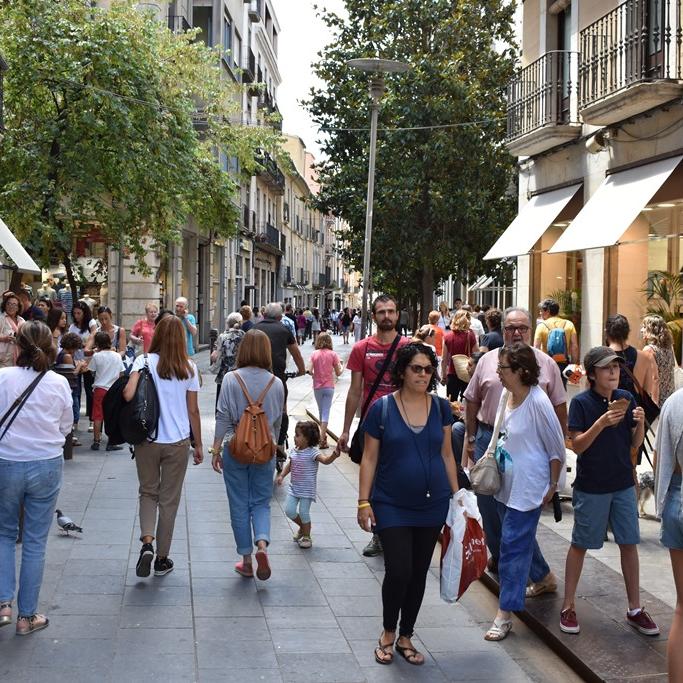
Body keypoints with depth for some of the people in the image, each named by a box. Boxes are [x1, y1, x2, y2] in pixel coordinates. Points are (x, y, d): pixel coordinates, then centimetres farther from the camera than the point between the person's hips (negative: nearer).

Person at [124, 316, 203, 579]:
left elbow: (128, 395, -20)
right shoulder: (189, 368, -3)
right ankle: (162, 559, 19)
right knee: (169, 500, 11)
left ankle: (147, 542, -5)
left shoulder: (144, 361, -6)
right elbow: (193, 411, 1)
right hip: (177, 442, 0)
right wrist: (198, 445, 11)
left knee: (148, 493, 18)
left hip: (147, 440, 0)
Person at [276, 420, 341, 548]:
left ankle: (306, 537, 17)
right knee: (289, 510, 1)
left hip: (307, 489, -6)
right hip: (294, 487, 6)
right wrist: (282, 475, 6)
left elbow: (325, 460, -32)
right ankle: (302, 526, 29)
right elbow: (289, 465, 17)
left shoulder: (312, 452, -17)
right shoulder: (293, 451, 2)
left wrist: (334, 455, -51)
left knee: (303, 512, -3)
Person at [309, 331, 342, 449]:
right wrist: (340, 365, 15)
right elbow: (338, 373, -4)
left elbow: (310, 371, -11)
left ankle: (323, 434, 29)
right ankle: (322, 439, -8)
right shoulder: (333, 354, -7)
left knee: (321, 411, 18)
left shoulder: (314, 354, -5)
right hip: (329, 386, -2)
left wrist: (315, 375, 10)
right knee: (326, 412, -1)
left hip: (317, 387, 2)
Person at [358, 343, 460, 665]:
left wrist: (457, 494, 8)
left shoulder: (441, 407, 1)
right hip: (392, 506, -3)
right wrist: (364, 502, -7)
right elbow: (369, 458, -4)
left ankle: (406, 637, 27)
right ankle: (388, 632, 17)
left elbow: (446, 455, 9)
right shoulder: (382, 408, -8)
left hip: (432, 506, 3)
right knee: (398, 572, -9)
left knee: (419, 574, 10)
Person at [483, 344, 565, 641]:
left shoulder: (537, 402, -21)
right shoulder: (510, 395, 3)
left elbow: (557, 449, -13)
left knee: (513, 545, -6)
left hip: (528, 488, -9)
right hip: (507, 483, 9)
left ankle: (505, 614, -1)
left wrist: (552, 486, -8)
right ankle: (544, 579, 45)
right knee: (521, 540, 21)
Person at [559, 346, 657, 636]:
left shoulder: (626, 399, 0)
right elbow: (577, 446, -16)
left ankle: (635, 609, 19)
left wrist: (640, 423, -15)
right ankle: (568, 607, 18)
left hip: (623, 484, 4)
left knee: (629, 543, 8)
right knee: (580, 544, 7)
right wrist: (602, 423, -29)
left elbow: (635, 444, 5)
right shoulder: (581, 402, -12)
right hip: (591, 487, -4)